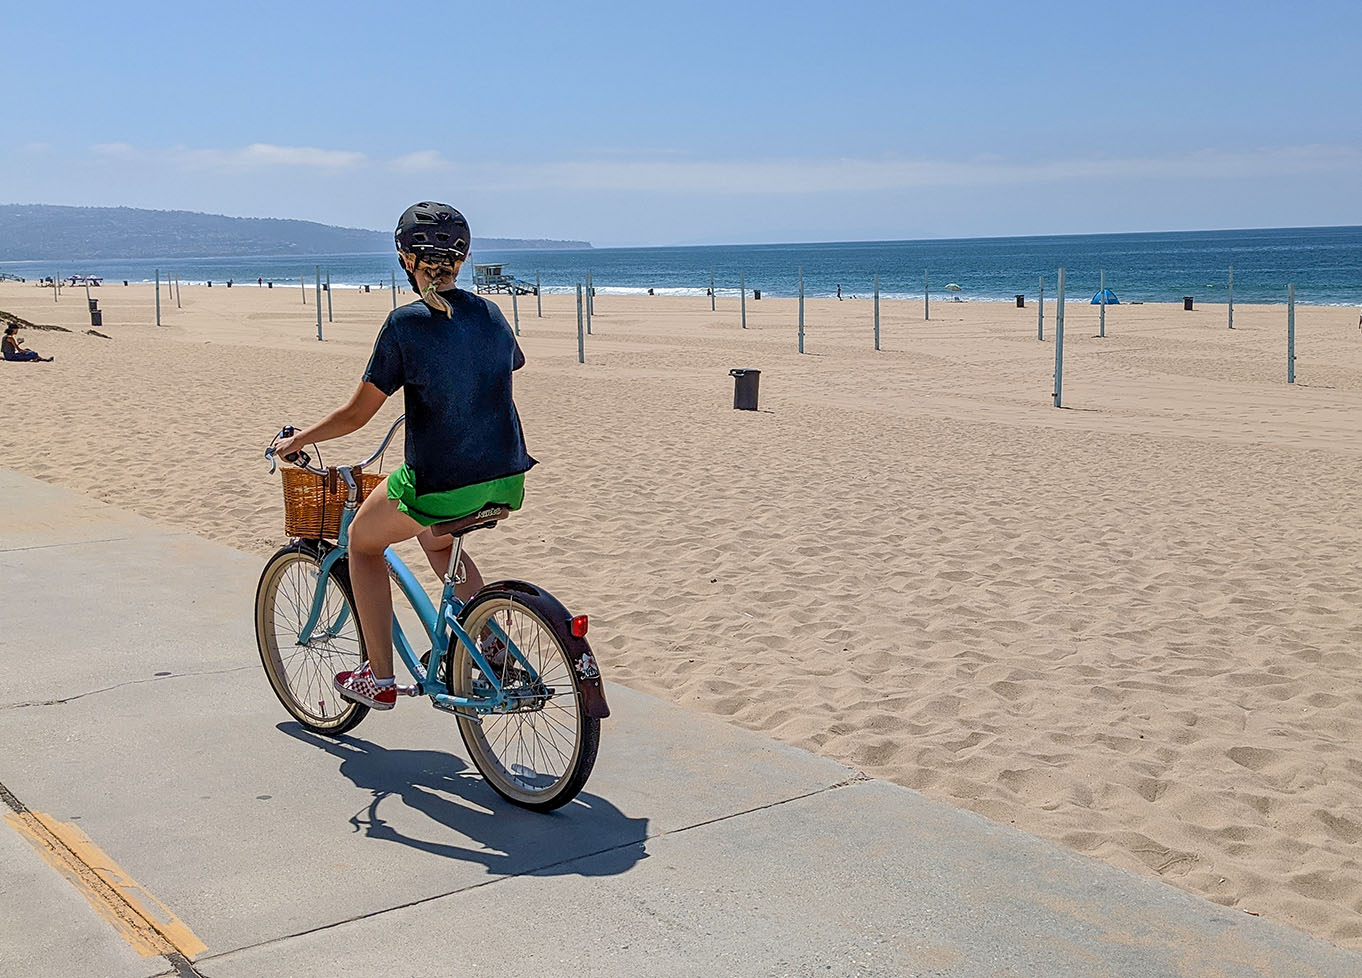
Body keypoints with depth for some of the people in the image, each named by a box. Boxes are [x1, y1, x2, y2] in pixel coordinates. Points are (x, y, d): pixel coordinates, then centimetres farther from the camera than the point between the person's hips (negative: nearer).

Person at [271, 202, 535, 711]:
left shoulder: (407, 323, -11)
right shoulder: (490, 313, 7)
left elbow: (357, 413, -7)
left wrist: (297, 440, 9)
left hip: (441, 481, -6)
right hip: (507, 480, 6)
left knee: (362, 539, 21)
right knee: (433, 537, 34)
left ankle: (379, 678, 20)